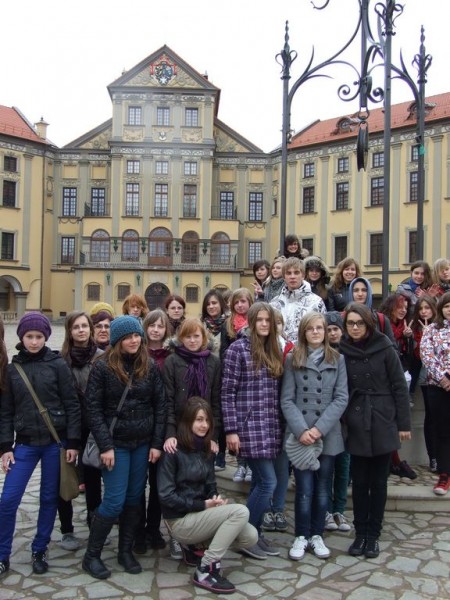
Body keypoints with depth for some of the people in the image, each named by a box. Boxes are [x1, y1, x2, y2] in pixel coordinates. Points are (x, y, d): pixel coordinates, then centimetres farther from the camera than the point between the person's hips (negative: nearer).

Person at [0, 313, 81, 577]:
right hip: (25, 444, 2)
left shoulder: (58, 364, -4)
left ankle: (39, 551, 27)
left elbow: (72, 405, -4)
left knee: (49, 498, 9)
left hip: (55, 442, -1)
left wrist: (73, 442, -7)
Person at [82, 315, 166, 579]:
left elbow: (160, 406, 3)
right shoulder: (102, 367, -8)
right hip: (116, 443, -3)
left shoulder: (150, 366, 1)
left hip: (143, 444, 4)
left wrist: (157, 443, -2)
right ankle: (92, 555, 14)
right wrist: (105, 446, -14)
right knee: (114, 502, -4)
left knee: (135, 499, 10)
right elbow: (94, 409, -9)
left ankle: (126, 551, 26)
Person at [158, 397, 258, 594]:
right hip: (180, 520, -7)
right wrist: (203, 505, -17)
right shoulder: (173, 451, -16)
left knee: (250, 537, -8)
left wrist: (215, 498, -10)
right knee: (240, 511, -23)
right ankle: (206, 570, -15)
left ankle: (196, 544, 10)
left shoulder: (205, 449, 7)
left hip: (201, 513, 7)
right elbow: (166, 496, -18)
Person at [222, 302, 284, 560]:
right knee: (268, 483, -7)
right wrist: (231, 430, -13)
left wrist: (281, 425, 12)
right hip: (250, 425, -6)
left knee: (260, 482, 11)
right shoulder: (238, 349, -7)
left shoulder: (274, 351, 13)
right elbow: (228, 392, -10)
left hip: (272, 427, 7)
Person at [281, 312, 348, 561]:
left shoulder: (337, 359, 4)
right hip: (300, 434, -1)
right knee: (304, 488, 0)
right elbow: (287, 400, -2)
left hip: (328, 434, 1)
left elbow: (341, 398, -2)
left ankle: (317, 535, 24)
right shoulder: (293, 359, 2)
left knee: (322, 488, 10)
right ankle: (301, 536, 16)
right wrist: (301, 430, -14)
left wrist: (319, 428, -12)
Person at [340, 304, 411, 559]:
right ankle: (360, 533, 21)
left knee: (378, 481, 8)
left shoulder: (385, 349, -6)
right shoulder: (342, 352, -1)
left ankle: (374, 535, 20)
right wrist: (340, 422, -2)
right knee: (360, 481, 7)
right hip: (357, 425, 1)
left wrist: (404, 424, -4)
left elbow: (400, 387, -3)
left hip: (383, 423, -1)